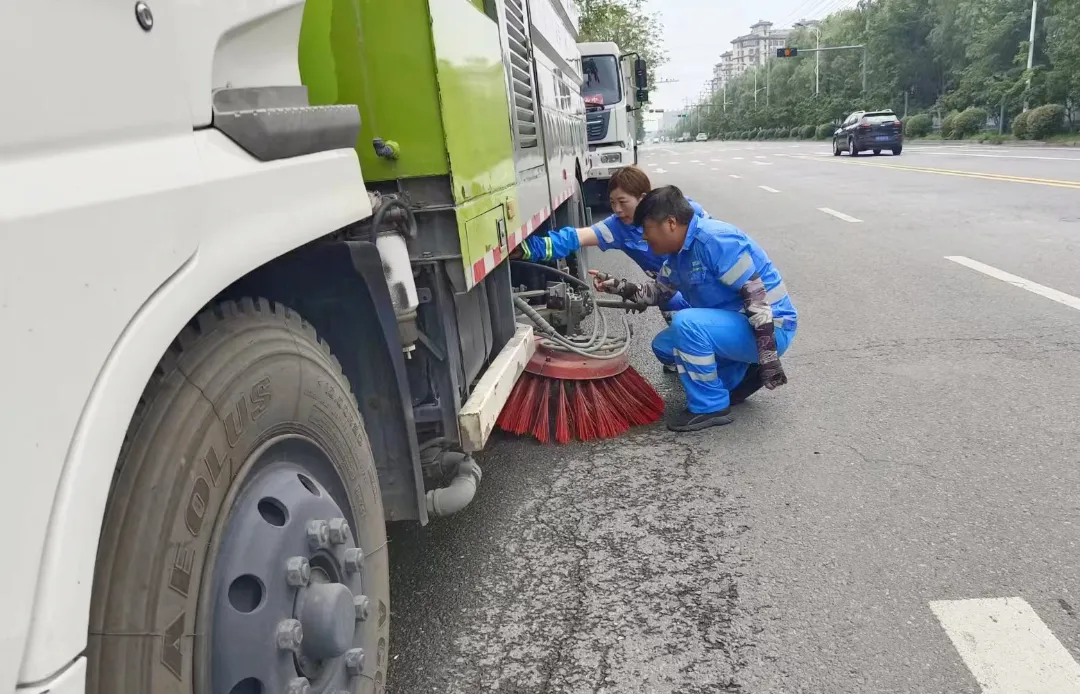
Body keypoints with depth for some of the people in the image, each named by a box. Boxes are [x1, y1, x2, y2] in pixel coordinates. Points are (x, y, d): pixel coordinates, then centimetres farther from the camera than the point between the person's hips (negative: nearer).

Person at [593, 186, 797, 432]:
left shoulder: (715, 240, -23)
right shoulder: (680, 253, 5)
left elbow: (757, 296, -26)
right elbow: (657, 291, 20)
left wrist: (768, 357, -27)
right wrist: (618, 286, 4)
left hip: (771, 329, -10)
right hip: (736, 326, 10)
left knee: (687, 323, -29)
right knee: (664, 345, 11)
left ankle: (710, 407, -13)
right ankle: (742, 376, 13)